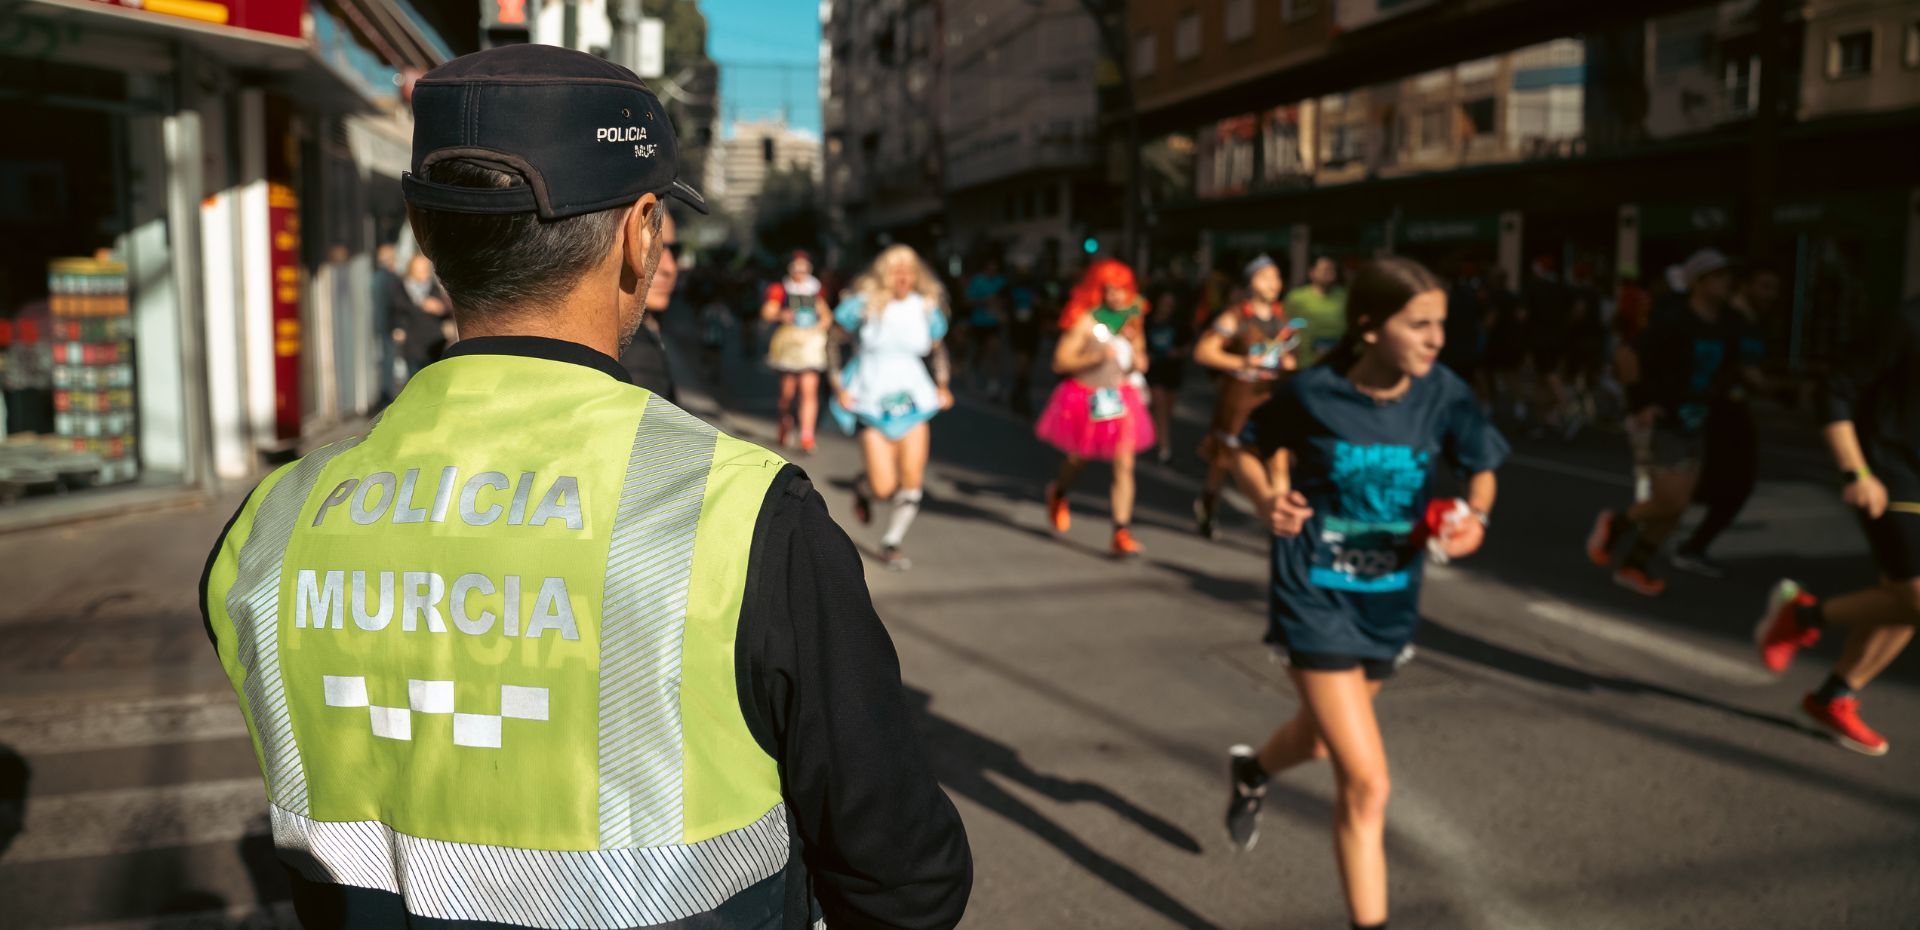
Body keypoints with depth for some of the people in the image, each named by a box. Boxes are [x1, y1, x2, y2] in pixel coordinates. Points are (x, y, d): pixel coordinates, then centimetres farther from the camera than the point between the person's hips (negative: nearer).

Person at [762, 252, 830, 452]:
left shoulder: (816, 290, 11)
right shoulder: (780, 289, 3)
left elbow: (826, 316, 19)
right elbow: (766, 313, -4)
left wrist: (821, 325, -1)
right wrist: (781, 315, -23)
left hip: (811, 343, 1)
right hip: (788, 343, -1)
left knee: (809, 389, -12)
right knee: (787, 392, 7)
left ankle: (807, 436, -15)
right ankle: (785, 428, 31)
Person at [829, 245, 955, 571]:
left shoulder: (926, 308, 2)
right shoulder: (863, 304, -7)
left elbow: (938, 349, 19)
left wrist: (943, 385, 7)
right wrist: (838, 387, -5)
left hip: (912, 400, 3)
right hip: (871, 403, -3)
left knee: (912, 483, -4)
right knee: (884, 488, -9)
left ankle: (891, 543, 18)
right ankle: (862, 486, 30)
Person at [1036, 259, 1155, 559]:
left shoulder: (1131, 319, 5)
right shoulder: (1085, 321, -12)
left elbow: (1141, 365, 12)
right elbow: (1060, 362, -16)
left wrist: (1134, 344, -9)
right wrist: (1097, 357, -26)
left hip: (1119, 397, 3)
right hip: (1085, 398, -3)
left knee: (1124, 465, -10)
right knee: (1078, 459, 16)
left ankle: (1122, 534, -9)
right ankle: (1058, 493, 51)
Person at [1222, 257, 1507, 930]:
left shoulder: (1444, 396, -12)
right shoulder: (1312, 393, -19)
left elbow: (1481, 469, 3)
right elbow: (1250, 453, -2)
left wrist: (1476, 518, -19)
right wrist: (1268, 500, -23)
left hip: (1390, 601, 5)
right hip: (1315, 598, -5)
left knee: (1323, 736, 29)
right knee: (1366, 785, -9)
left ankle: (1252, 770, 63)